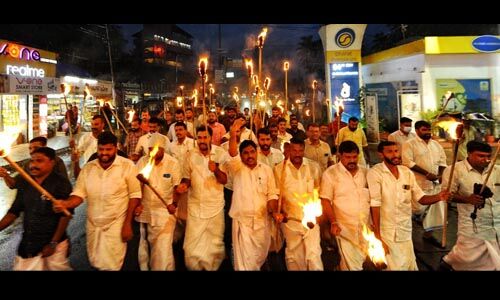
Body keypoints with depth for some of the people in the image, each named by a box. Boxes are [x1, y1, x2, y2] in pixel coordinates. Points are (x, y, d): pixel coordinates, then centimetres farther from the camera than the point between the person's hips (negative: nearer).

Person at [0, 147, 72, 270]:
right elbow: (14, 211, 9)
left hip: (53, 243, -4)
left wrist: (53, 243, -14)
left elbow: (65, 215, -13)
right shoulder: (24, 183, 3)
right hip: (27, 244, 5)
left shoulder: (61, 183, -13)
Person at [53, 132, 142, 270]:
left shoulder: (127, 166, -10)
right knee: (95, 263, 17)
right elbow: (79, 194, -3)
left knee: (110, 265, 0)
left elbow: (135, 195, -9)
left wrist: (127, 224, -12)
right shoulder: (88, 168, 2)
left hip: (116, 224, -4)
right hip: (92, 225, 4)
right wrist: (65, 204, -25)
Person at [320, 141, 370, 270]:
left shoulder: (366, 172, 7)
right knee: (351, 265, -3)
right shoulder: (330, 173, -6)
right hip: (345, 228, -4)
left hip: (367, 227, 4)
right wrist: (333, 223, -15)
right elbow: (326, 201, -7)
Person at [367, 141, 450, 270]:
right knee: (397, 267, 0)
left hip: (406, 232, 6)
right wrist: (377, 236, -19)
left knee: (410, 266, 14)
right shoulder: (374, 173, -14)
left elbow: (420, 198, 5)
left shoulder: (407, 172, 4)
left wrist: (438, 197, -16)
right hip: (386, 233, -5)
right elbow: (375, 205, -17)